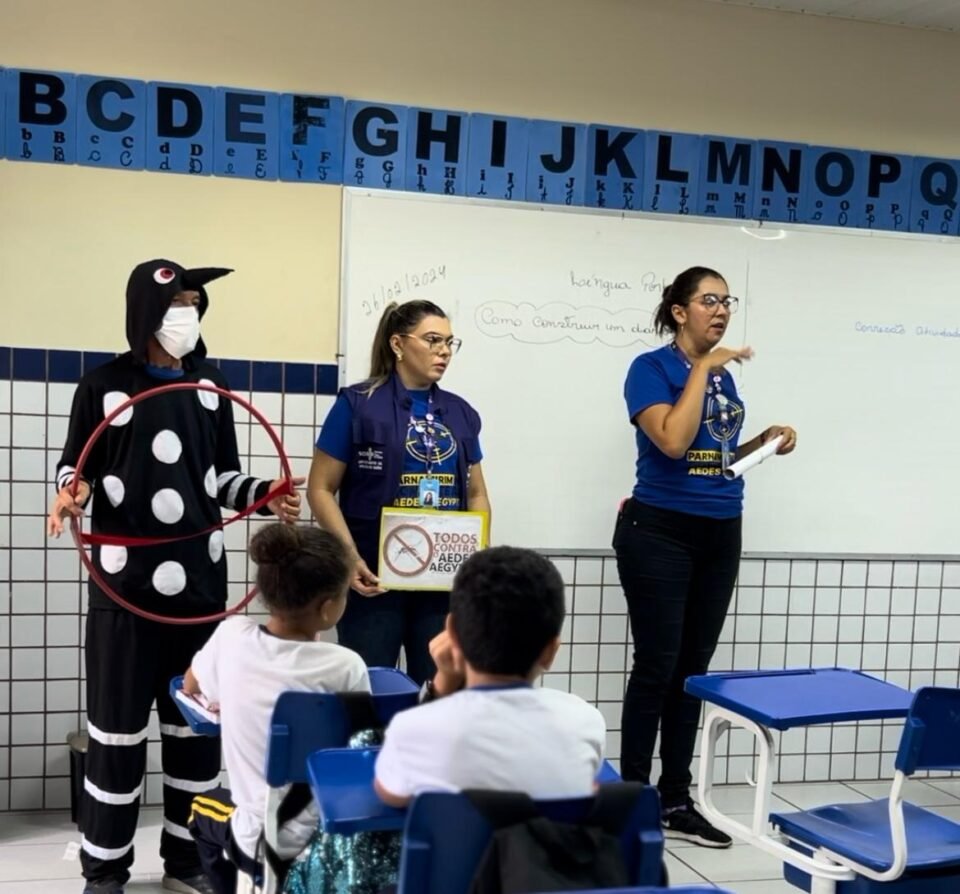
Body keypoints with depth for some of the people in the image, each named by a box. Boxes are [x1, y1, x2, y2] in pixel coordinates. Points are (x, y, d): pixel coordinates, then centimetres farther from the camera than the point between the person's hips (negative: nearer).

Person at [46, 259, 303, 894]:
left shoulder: (211, 386, 10)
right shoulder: (104, 386, -2)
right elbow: (76, 467, 3)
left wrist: (263, 495, -3)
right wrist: (73, 491, -19)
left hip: (200, 581, 4)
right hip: (126, 582, -4)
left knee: (198, 720, 10)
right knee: (119, 723, 1)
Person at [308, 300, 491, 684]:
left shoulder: (460, 413, 11)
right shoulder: (358, 405, -4)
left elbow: (476, 495, 15)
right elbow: (321, 489, -5)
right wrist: (350, 557, -16)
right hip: (375, 577, -4)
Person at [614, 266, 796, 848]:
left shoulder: (724, 376, 11)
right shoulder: (651, 367, -8)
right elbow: (673, 442, -24)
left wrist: (764, 443, 5)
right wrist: (703, 369, -19)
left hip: (720, 535, 6)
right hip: (660, 532, -6)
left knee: (693, 670, 10)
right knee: (657, 669, -4)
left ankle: (676, 801, 19)